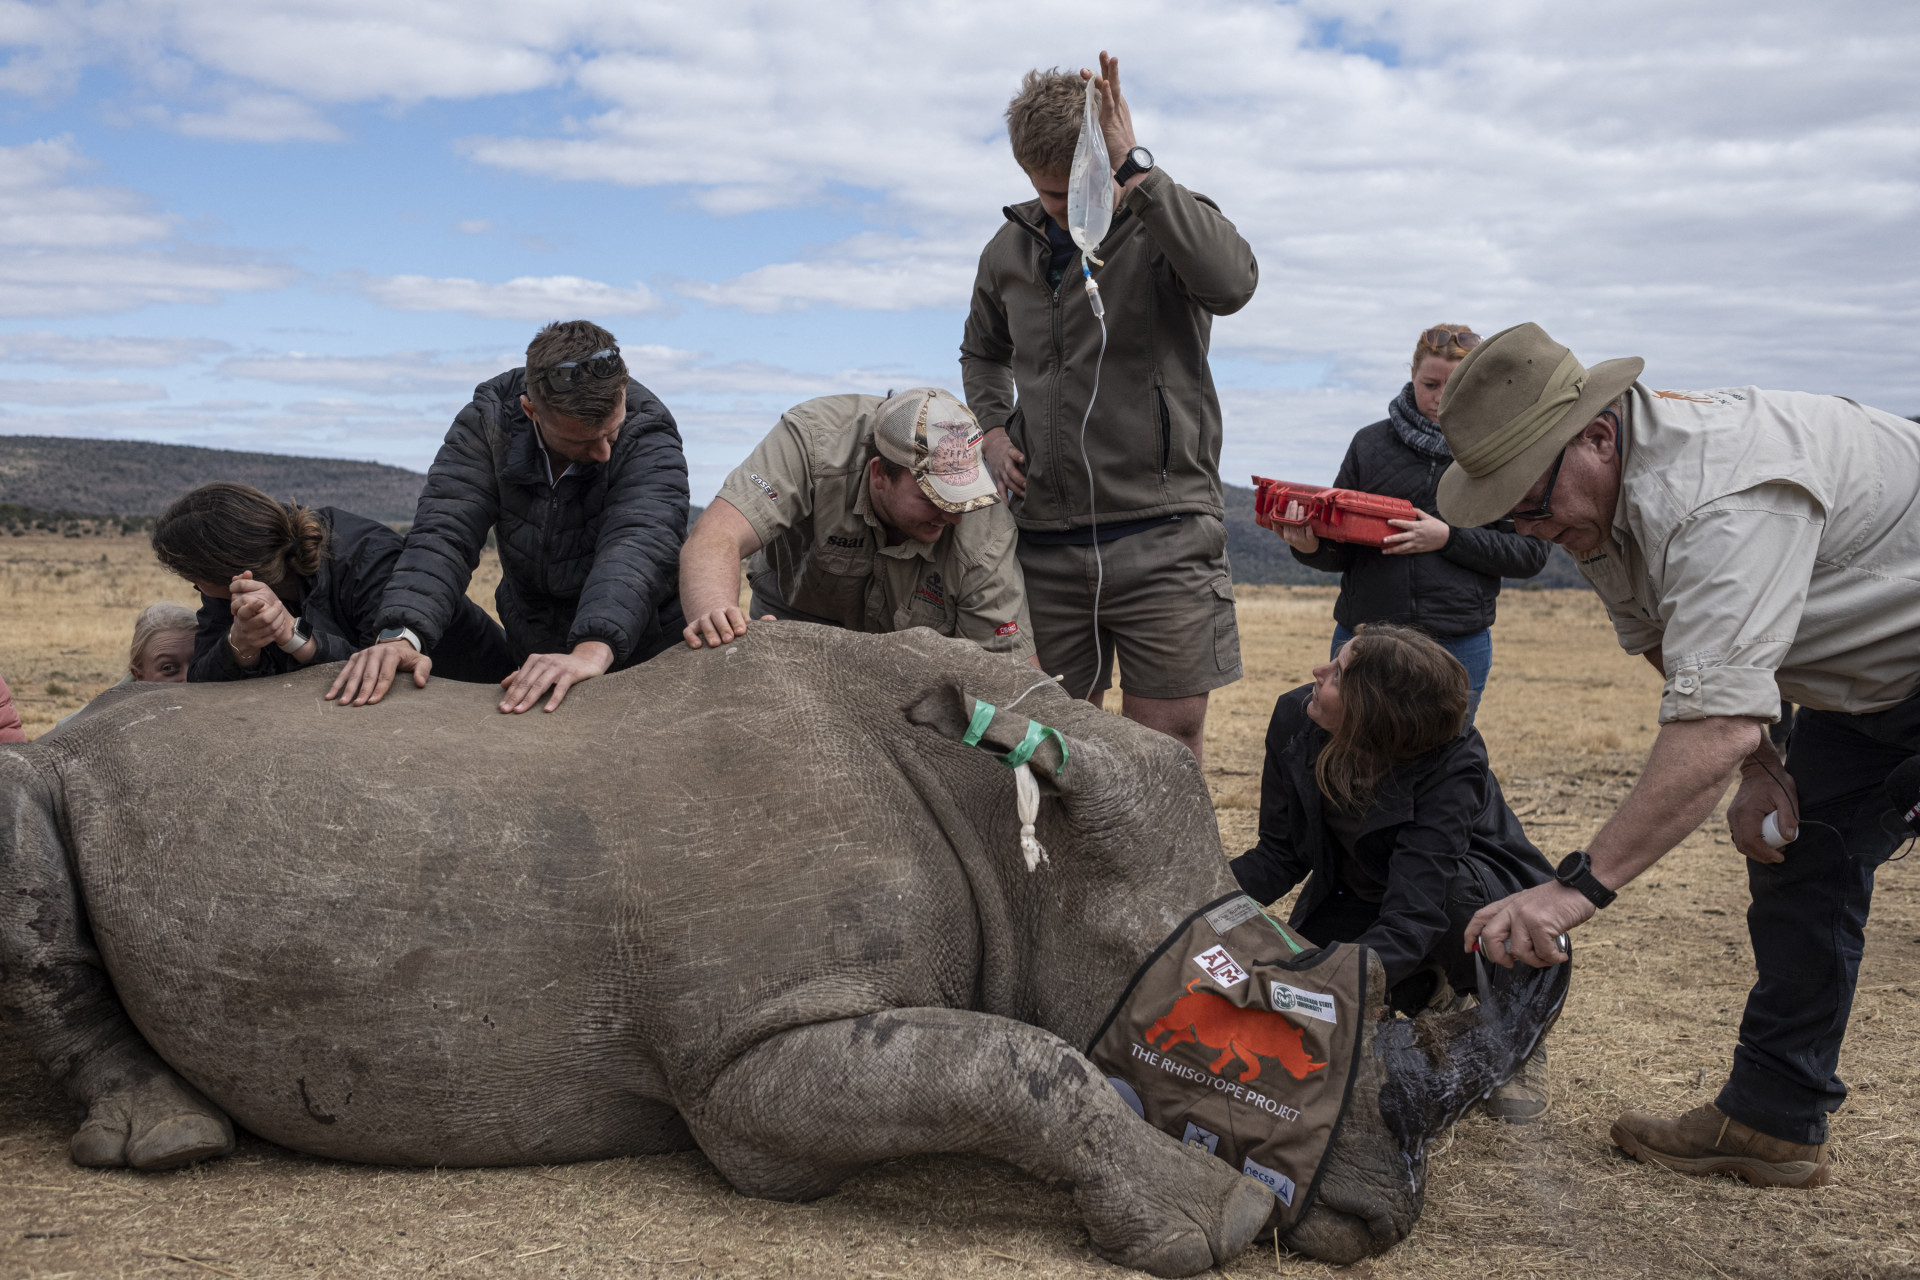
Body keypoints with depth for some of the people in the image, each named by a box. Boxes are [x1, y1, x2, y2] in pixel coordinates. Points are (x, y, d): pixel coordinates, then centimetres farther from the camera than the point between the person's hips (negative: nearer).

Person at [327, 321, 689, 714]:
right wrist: (402, 636, -40)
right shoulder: (489, 419, -13)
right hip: (529, 654, 4)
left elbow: (638, 547, -38)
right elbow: (445, 532, -22)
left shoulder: (649, 435, -23)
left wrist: (594, 651, -57)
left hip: (640, 660, -4)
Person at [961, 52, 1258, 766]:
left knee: (1166, 742, -3)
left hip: (1162, 538, -4)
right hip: (1045, 540, 4)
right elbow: (982, 351, 29)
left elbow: (1231, 283, -28)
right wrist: (992, 427, 9)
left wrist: (1133, 169, -27)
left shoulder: (1168, 224, -3)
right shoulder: (1009, 251, 10)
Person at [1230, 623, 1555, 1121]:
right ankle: (1430, 994, 15)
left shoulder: (1453, 767, -35)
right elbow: (1280, 855, -12)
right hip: (1361, 891, 5)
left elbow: (1412, 919, -43)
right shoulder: (1295, 718, -20)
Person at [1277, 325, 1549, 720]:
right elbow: (1341, 551, 7)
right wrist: (1311, 546, -15)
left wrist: (1449, 538, -13)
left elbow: (1531, 553, -1)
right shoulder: (1371, 444, 7)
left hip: (1459, 644, -1)